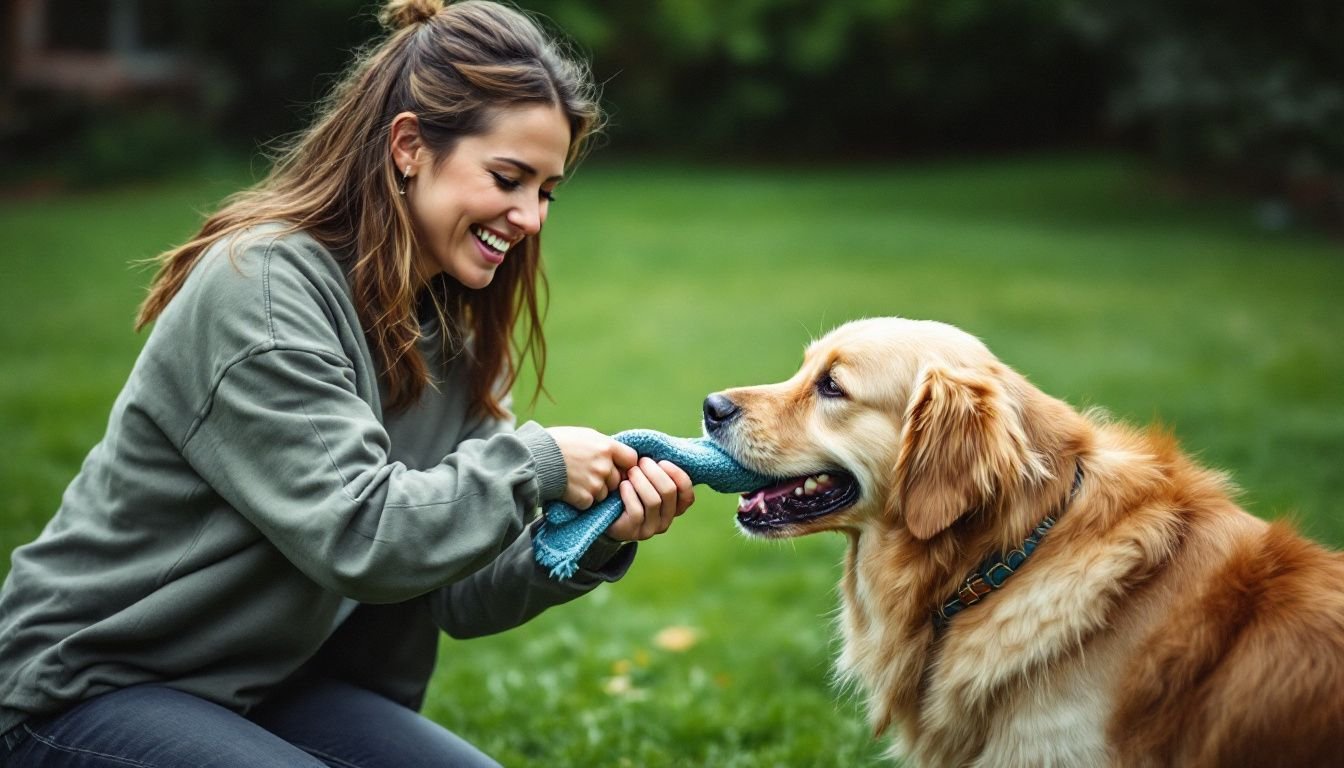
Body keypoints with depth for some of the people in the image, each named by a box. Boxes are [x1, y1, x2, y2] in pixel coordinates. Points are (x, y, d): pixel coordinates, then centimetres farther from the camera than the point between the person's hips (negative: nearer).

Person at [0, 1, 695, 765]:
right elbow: (355, 536, -29)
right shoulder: (261, 283, -21)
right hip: (88, 688, -7)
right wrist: (531, 466, -22)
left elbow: (457, 596, -3)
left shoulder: (451, 333, 2)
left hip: (265, 681, 8)